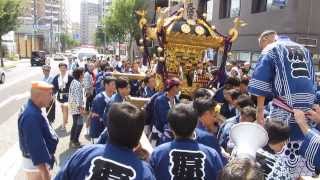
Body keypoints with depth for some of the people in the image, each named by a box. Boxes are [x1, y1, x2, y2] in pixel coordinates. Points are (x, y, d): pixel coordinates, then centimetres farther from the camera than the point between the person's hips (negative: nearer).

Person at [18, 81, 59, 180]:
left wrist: (49, 155, 22)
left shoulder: (34, 111, 1)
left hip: (42, 159, 9)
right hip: (36, 164, -9)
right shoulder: (31, 117, -31)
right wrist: (44, 172, -26)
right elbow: (35, 146, -31)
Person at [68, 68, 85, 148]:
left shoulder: (74, 82, 14)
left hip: (73, 107, 10)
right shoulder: (77, 83, -17)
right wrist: (81, 108, -22)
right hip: (77, 107, -10)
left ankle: (72, 140, 23)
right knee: (79, 124, -4)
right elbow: (77, 96, -22)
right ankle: (75, 141, 2)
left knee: (75, 124, 16)